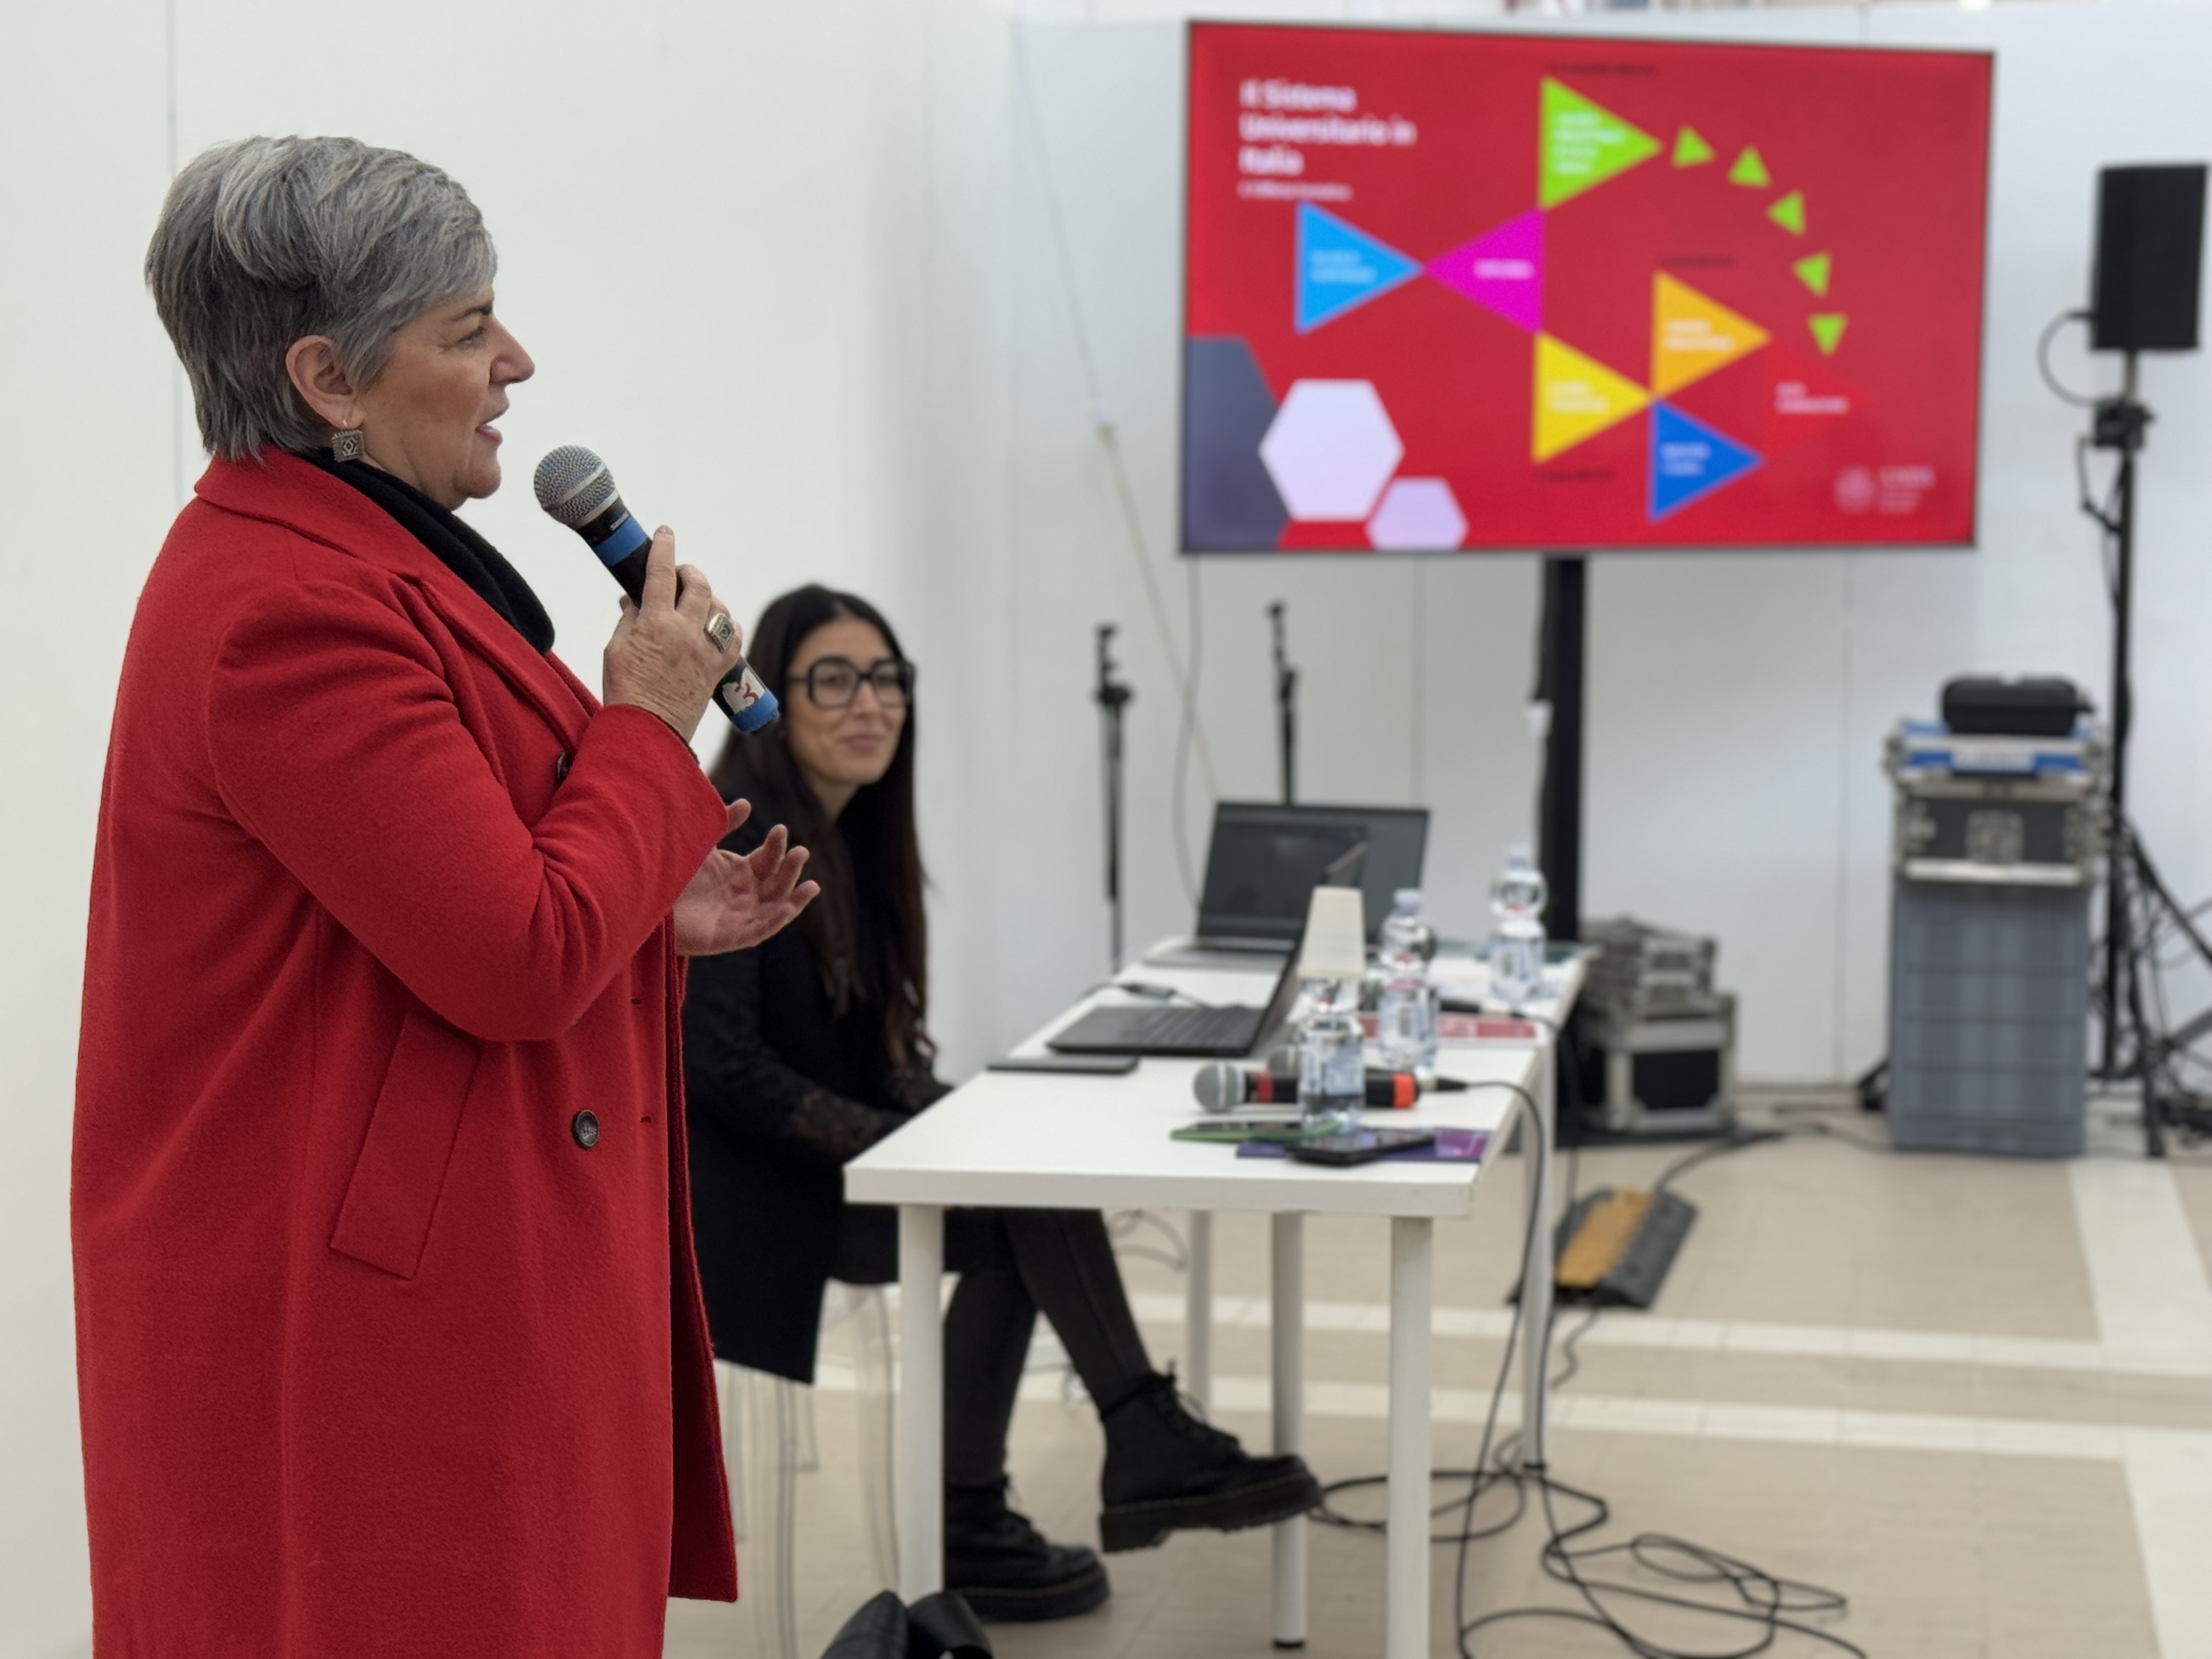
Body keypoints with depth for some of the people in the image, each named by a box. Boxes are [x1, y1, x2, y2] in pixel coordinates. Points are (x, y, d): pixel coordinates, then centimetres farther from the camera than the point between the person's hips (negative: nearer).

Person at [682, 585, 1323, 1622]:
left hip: (829, 1159, 8)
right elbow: (718, 1066, -21)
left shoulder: (850, 834, 11)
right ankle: (1146, 1448, -17)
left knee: (1025, 1204, -15)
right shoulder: (731, 836, -15)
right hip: (740, 1186, -8)